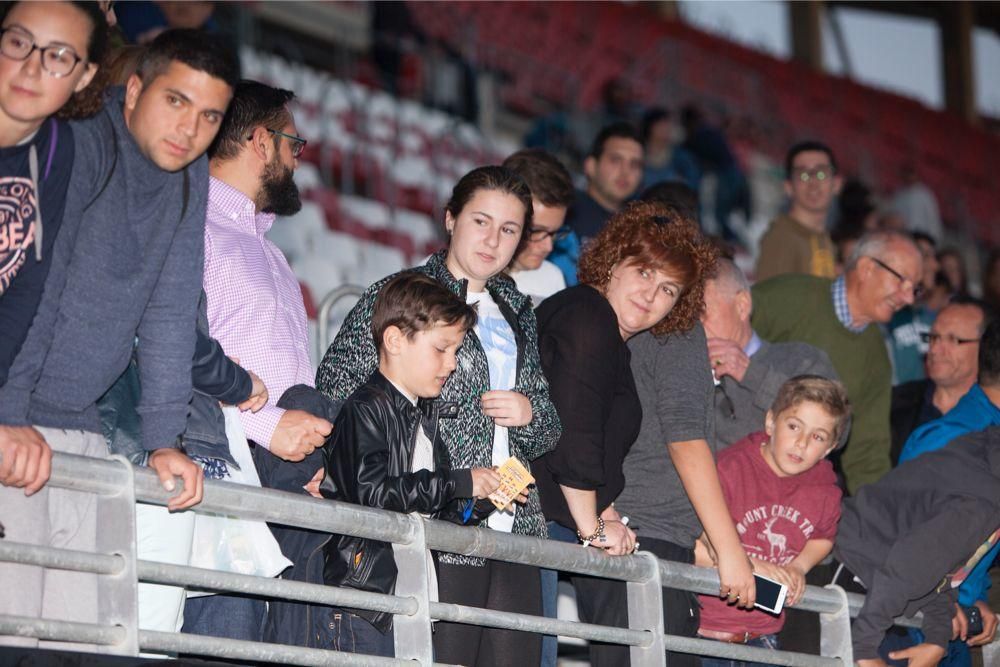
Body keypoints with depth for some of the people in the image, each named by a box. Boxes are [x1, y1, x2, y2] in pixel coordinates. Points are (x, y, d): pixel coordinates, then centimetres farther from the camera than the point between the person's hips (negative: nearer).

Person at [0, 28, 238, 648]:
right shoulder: (81, 147, -12)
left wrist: (164, 438, -2)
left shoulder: (193, 179, 9)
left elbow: (169, 314, 7)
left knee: (88, 626, 1)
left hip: (79, 429, 7)